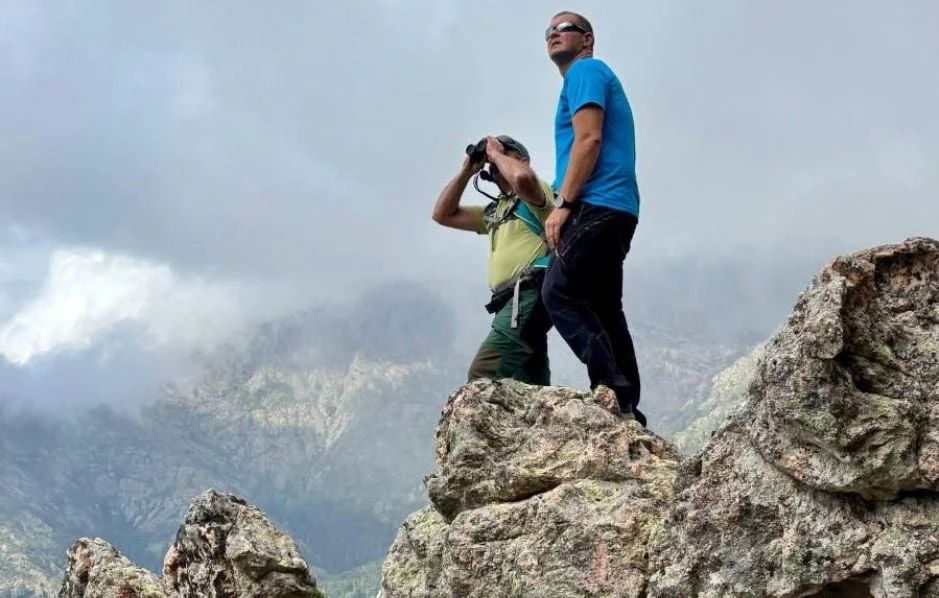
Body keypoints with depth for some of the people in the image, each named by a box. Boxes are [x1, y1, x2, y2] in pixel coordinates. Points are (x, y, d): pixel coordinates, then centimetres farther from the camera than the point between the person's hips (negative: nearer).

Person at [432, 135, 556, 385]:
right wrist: (467, 171, 21)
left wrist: (496, 153, -3)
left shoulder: (537, 192, 4)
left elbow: (523, 177, -21)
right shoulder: (493, 211, 27)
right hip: (515, 299, 9)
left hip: (530, 294, -9)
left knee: (482, 377, -24)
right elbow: (443, 214, 28)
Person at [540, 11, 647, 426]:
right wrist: (566, 202, 21)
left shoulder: (585, 71, 0)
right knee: (603, 307, 5)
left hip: (597, 205, -10)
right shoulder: (591, 78, 30)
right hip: (612, 209, 10)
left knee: (559, 294, -14)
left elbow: (588, 140, -14)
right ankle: (624, 402, 1)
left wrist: (563, 204, -17)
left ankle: (611, 385, -20)